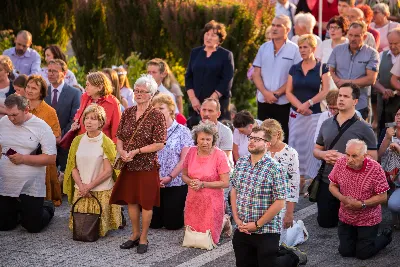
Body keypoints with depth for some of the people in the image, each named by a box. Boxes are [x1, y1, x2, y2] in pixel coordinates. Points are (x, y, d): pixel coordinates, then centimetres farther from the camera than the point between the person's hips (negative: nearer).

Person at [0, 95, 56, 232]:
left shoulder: (42, 127, -12)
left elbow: (51, 158, -15)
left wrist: (23, 159, -21)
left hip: (31, 187, -4)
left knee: (33, 226, 3)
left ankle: (47, 207, 34)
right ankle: (20, 210, 41)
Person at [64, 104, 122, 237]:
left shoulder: (106, 143, -7)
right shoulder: (78, 141, 6)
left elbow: (108, 171, -11)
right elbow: (73, 167, 5)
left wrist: (89, 186, -13)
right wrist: (81, 186, -10)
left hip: (102, 192, -4)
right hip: (81, 191, 4)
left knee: (99, 228, -4)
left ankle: (119, 219, 24)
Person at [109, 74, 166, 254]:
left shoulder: (157, 116, -10)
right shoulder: (128, 113, 6)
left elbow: (159, 144, -14)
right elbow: (119, 137, 10)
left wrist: (136, 151, -18)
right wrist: (121, 151, -10)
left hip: (147, 166, -5)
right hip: (129, 165, 5)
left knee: (146, 203, 3)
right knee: (131, 200, 12)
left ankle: (143, 238, 15)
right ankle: (135, 234, 27)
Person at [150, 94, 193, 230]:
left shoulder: (182, 131, -4)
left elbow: (184, 160, -8)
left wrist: (170, 177, -16)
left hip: (176, 184, -3)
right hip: (155, 184, 3)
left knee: (172, 224, 1)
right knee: (154, 223, 5)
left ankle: (185, 215, 30)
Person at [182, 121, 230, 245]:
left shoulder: (219, 155, -17)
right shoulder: (191, 152, -3)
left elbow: (225, 183, -16)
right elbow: (184, 175, 8)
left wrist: (203, 184, -19)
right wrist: (191, 182, -14)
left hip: (212, 202, -4)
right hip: (193, 201, 4)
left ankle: (224, 222, 33)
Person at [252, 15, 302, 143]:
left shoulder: (294, 50, -2)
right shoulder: (264, 48, 10)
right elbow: (256, 74, 7)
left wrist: (278, 93, -12)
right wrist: (266, 92, -8)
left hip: (284, 102, -4)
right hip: (263, 101, 4)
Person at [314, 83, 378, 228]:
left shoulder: (364, 128, -9)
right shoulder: (326, 124, 7)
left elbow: (372, 158, -13)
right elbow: (316, 150, 16)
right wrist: (324, 155, -8)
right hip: (327, 182, 4)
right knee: (325, 222, 11)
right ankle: (338, 209, 40)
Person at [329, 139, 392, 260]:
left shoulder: (375, 168, -23)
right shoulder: (340, 163, -13)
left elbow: (383, 197, -17)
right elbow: (332, 186, 2)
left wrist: (361, 204, -24)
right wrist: (342, 198, -18)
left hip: (368, 220, -4)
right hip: (346, 217, 4)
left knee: (363, 254, 4)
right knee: (345, 251, 8)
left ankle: (386, 236, 30)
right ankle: (357, 236, 38)